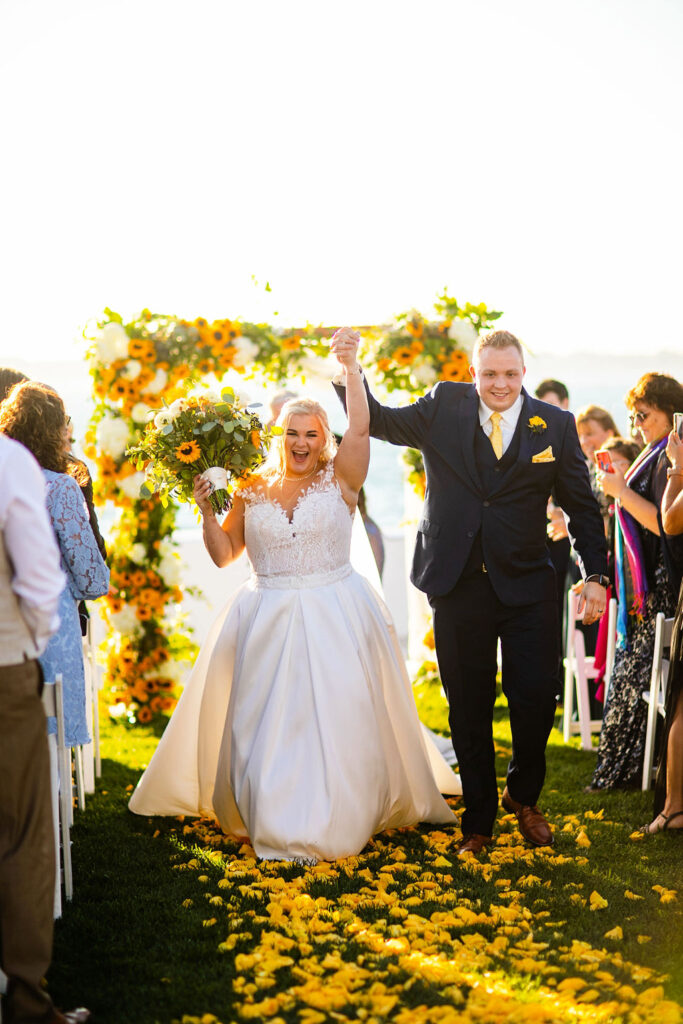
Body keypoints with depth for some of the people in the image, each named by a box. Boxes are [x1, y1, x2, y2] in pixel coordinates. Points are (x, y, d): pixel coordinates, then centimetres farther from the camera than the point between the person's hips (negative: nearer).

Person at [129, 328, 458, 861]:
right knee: (267, 720, 3)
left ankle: (332, 822, 13)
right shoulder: (253, 490, 6)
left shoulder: (340, 480, -1)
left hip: (336, 619, -2)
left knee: (337, 716, 0)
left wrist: (350, 366, -14)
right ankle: (276, 822, 17)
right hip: (268, 623, 2)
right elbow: (223, 553, 10)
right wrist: (207, 510, -4)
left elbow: (361, 427, -14)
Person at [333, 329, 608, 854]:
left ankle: (523, 797, 29)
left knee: (536, 700, 0)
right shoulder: (445, 407, 2)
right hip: (459, 585, 0)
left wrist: (596, 575, -2)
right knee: (469, 708, 9)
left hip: (527, 587, 0)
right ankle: (479, 817, 26)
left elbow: (582, 506, 4)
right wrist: (350, 372, -17)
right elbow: (380, 422, 0)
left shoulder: (555, 425, 1)